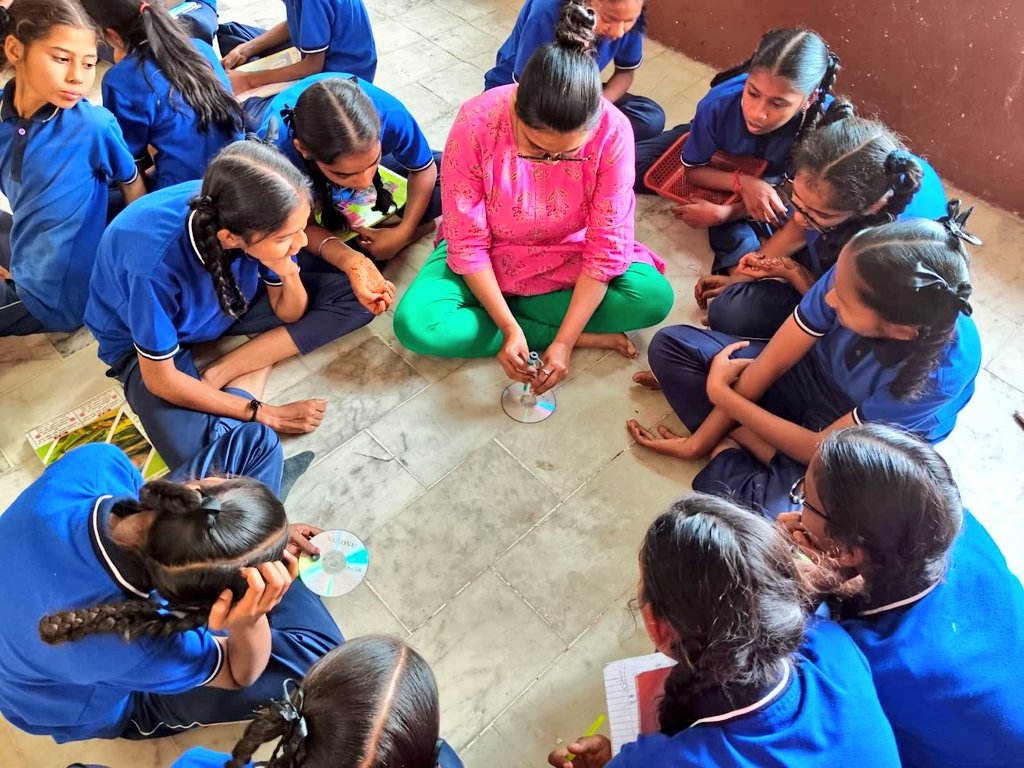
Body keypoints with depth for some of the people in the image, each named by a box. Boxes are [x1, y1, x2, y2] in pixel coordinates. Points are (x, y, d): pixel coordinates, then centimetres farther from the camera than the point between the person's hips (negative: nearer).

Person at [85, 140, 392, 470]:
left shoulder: (251, 214, -25)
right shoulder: (155, 264, -39)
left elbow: (289, 314, -9)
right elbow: (160, 380, -24)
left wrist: (289, 275, -32)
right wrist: (261, 412, -18)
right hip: (146, 340, -6)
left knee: (354, 298, -12)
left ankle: (221, 372, -11)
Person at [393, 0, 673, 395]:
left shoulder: (612, 131, -27)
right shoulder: (476, 123, -29)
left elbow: (606, 248, -22)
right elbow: (467, 244, -21)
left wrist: (564, 341, -28)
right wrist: (510, 328, -28)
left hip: (568, 256, 1)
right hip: (489, 257, 0)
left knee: (655, 297, -22)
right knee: (415, 324, -26)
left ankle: (526, 322, -12)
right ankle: (587, 334, -15)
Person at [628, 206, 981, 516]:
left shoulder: (942, 370, -35)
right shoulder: (854, 278, -27)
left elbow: (820, 450, -25)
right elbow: (771, 363, -16)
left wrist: (720, 393, -17)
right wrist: (699, 441, -13)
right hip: (812, 377, 5)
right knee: (669, 344, -8)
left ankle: (729, 452, -2)